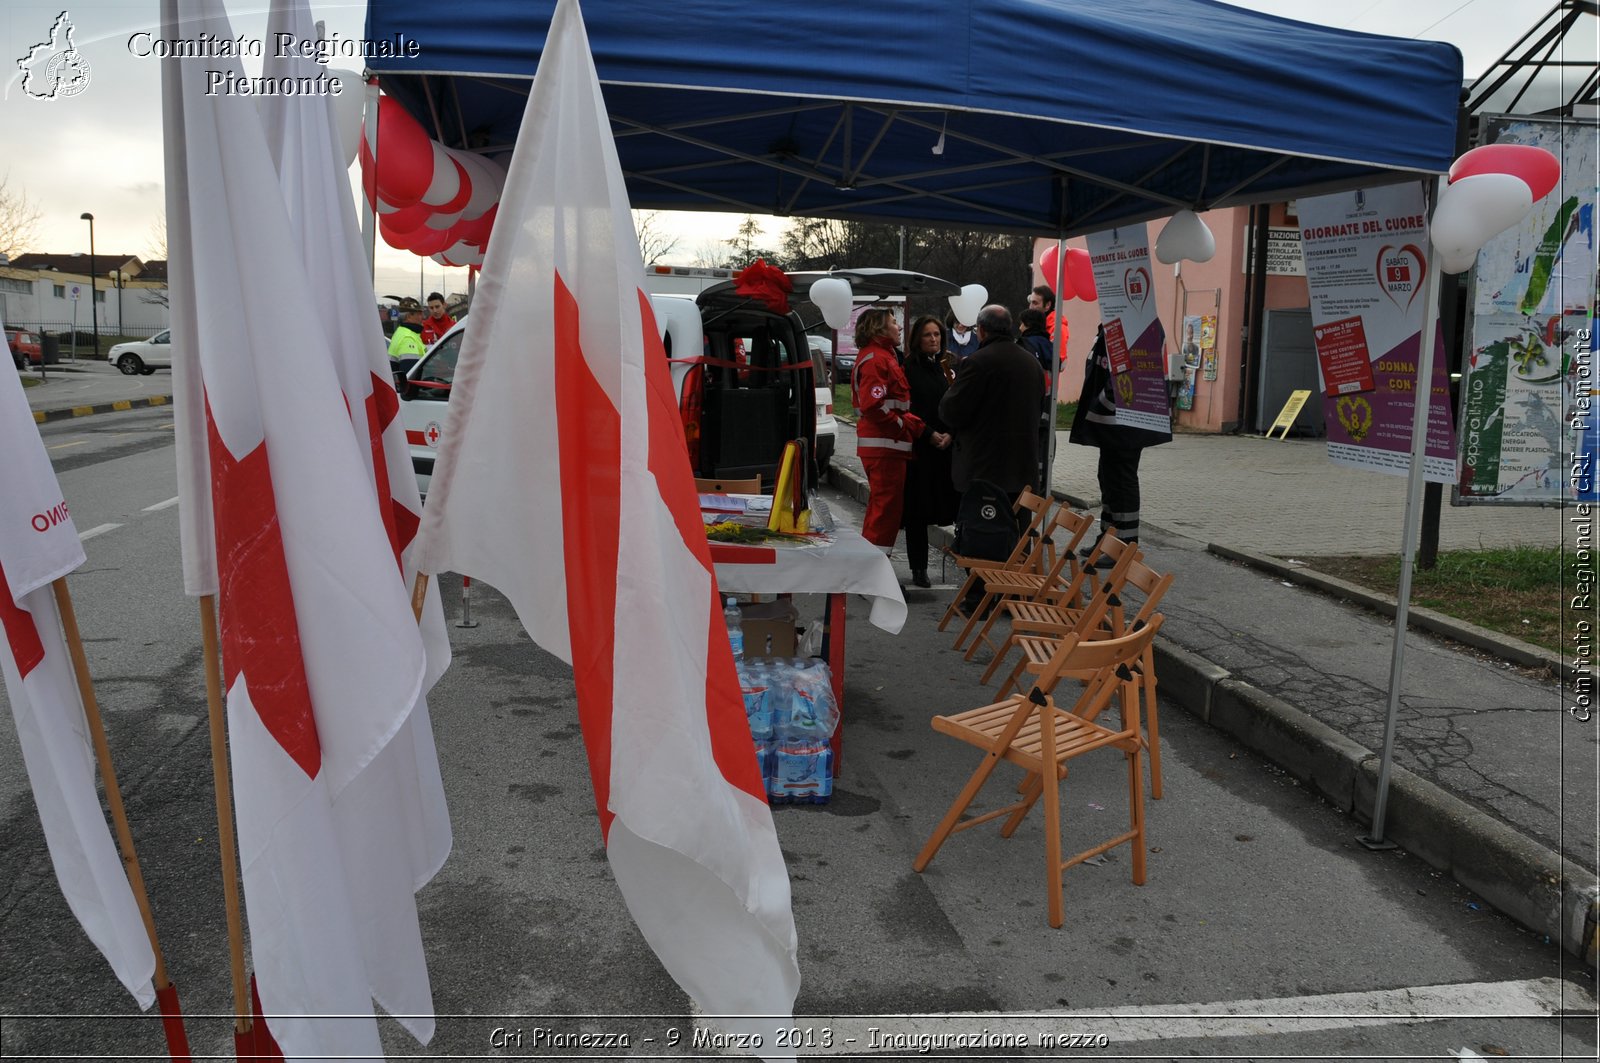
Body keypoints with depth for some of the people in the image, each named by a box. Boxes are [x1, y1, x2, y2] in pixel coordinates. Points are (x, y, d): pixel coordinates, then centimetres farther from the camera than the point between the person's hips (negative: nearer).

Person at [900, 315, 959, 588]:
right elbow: (908, 409, -4)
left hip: (951, 446, 3)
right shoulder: (909, 368, -1)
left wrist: (951, 434, -6)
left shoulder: (952, 365, 10)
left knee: (955, 504, -3)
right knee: (918, 508, 2)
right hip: (919, 448, -2)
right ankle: (919, 568, 10)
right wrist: (930, 435, -11)